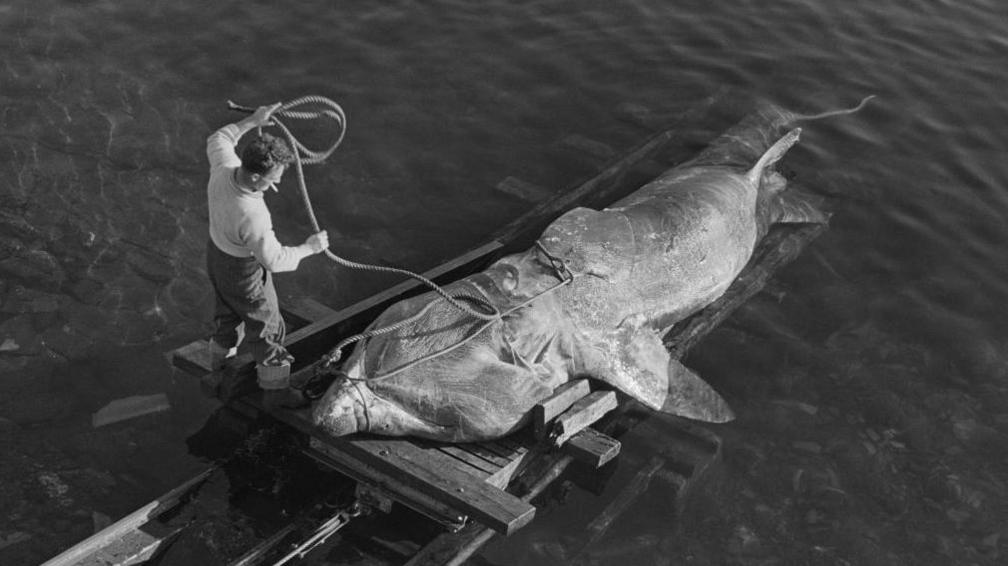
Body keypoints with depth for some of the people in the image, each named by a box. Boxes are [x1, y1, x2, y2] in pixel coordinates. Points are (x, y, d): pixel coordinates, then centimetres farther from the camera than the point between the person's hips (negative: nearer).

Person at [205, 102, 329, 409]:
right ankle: (276, 389, 36)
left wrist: (252, 121, 1)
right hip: (244, 272, -8)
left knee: (228, 313, 33)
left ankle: (220, 362, 60)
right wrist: (309, 248, -15)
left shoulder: (224, 168, -24)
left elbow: (218, 140, 0)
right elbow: (273, 260, -29)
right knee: (266, 327, 15)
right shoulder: (252, 217, -43)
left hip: (217, 252, 8)